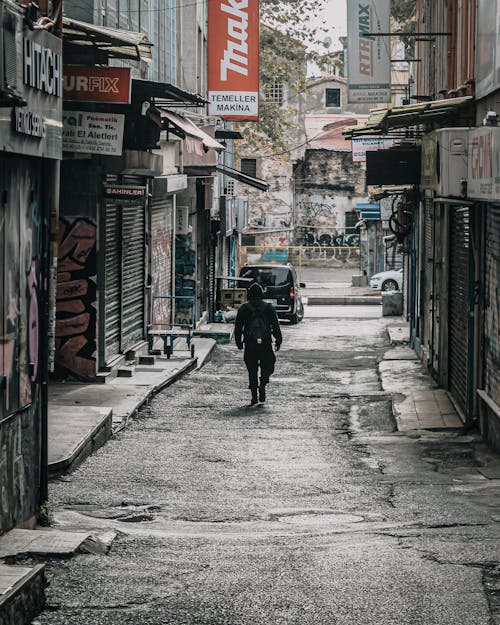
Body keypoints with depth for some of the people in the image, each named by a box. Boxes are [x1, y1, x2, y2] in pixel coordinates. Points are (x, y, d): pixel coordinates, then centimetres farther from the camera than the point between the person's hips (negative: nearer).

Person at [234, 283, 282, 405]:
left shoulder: (243, 308, 3)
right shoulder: (269, 307, 2)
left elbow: (238, 327, 6)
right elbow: (276, 326, 2)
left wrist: (238, 342, 15)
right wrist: (278, 340, 9)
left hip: (250, 344, 0)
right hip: (265, 343, 0)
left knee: (252, 370, 5)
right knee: (267, 367, 11)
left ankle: (254, 397, 1)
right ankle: (262, 384, -17)